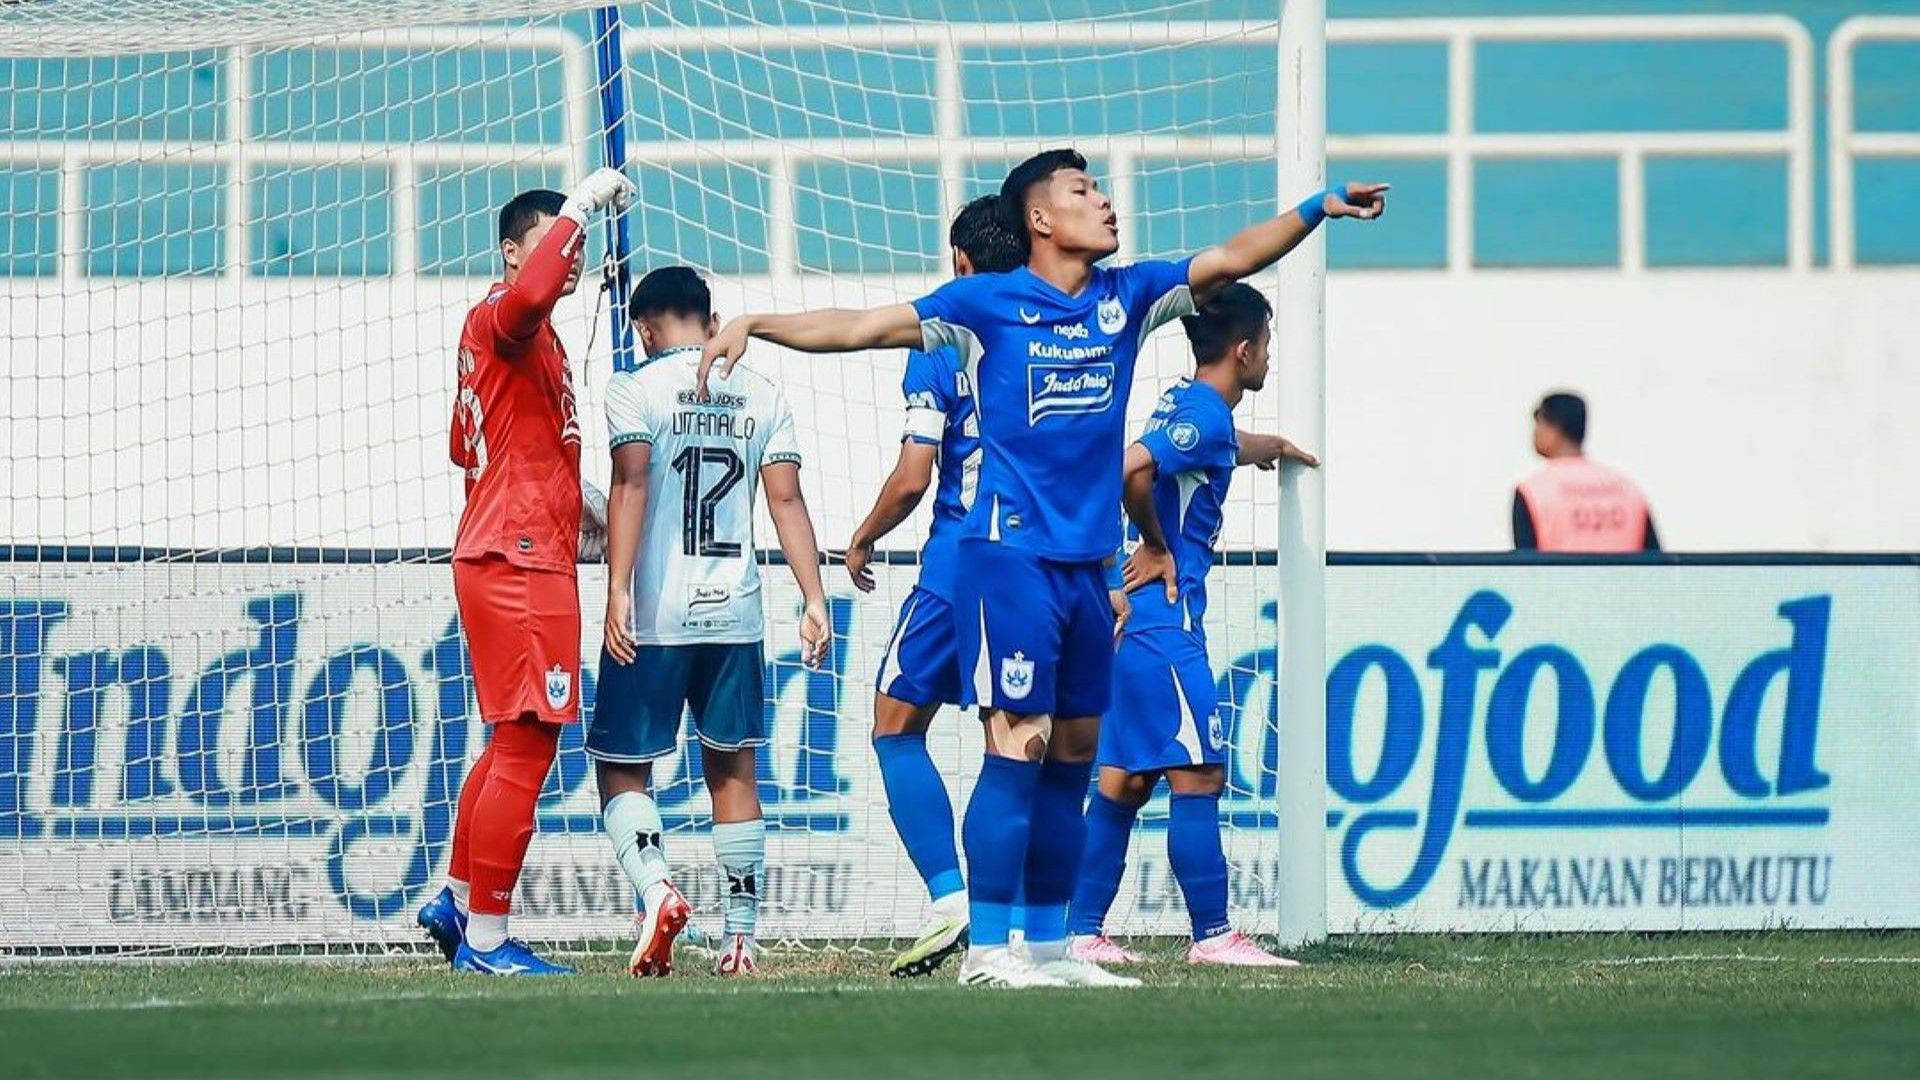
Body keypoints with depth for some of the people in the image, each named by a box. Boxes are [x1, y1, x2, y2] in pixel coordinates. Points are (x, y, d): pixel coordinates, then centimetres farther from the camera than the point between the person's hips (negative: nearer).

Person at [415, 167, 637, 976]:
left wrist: (573, 496, 29)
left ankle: (458, 903, 26)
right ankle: (486, 940, -6)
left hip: (512, 559, 11)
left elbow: (468, 447, 30)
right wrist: (579, 206, -27)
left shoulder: (530, 339, 21)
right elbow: (531, 293, -37)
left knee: (514, 744, 18)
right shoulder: (501, 321, -10)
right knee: (525, 748, -9)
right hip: (520, 565, -11)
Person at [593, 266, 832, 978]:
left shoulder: (637, 389, -3)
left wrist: (618, 591, -17)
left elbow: (631, 487, -13)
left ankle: (655, 888, -21)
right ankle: (741, 935, 8)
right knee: (732, 770, 11)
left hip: (655, 617, -4)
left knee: (622, 767, 4)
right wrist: (814, 600, 3)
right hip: (735, 612, 4)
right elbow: (786, 499, 4)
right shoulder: (762, 396, 9)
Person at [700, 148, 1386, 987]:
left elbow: (1230, 260, 13)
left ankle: (1051, 947, 13)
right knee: (1019, 746, -12)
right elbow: (858, 328, -1)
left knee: (1072, 757, 8)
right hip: (1010, 553, -6)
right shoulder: (986, 304, -2)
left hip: (1088, 563, 6)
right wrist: (754, 325, -9)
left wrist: (1319, 208, 2)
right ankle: (986, 949, -10)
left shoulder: (1127, 296, 11)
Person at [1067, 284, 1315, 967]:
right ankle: (1213, 936, -7)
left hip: (1137, 622, 10)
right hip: (1164, 620, -10)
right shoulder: (1204, 416, -13)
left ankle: (1083, 931, 11)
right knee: (1197, 775, -7)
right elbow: (1130, 469, -29)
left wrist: (1266, 446, 60)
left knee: (1125, 779, 10)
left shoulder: (1184, 405, 17)